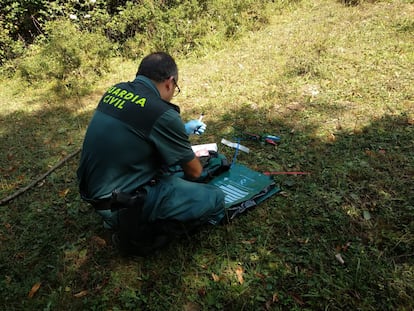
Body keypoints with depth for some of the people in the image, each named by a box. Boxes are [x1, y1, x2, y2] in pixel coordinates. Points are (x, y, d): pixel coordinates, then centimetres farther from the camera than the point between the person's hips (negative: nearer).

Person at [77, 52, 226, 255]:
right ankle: (140, 234, 0)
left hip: (94, 190, 9)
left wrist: (182, 130, 27)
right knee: (215, 199, -7)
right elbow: (194, 171, -6)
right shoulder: (162, 114, -20)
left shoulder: (115, 90, 2)